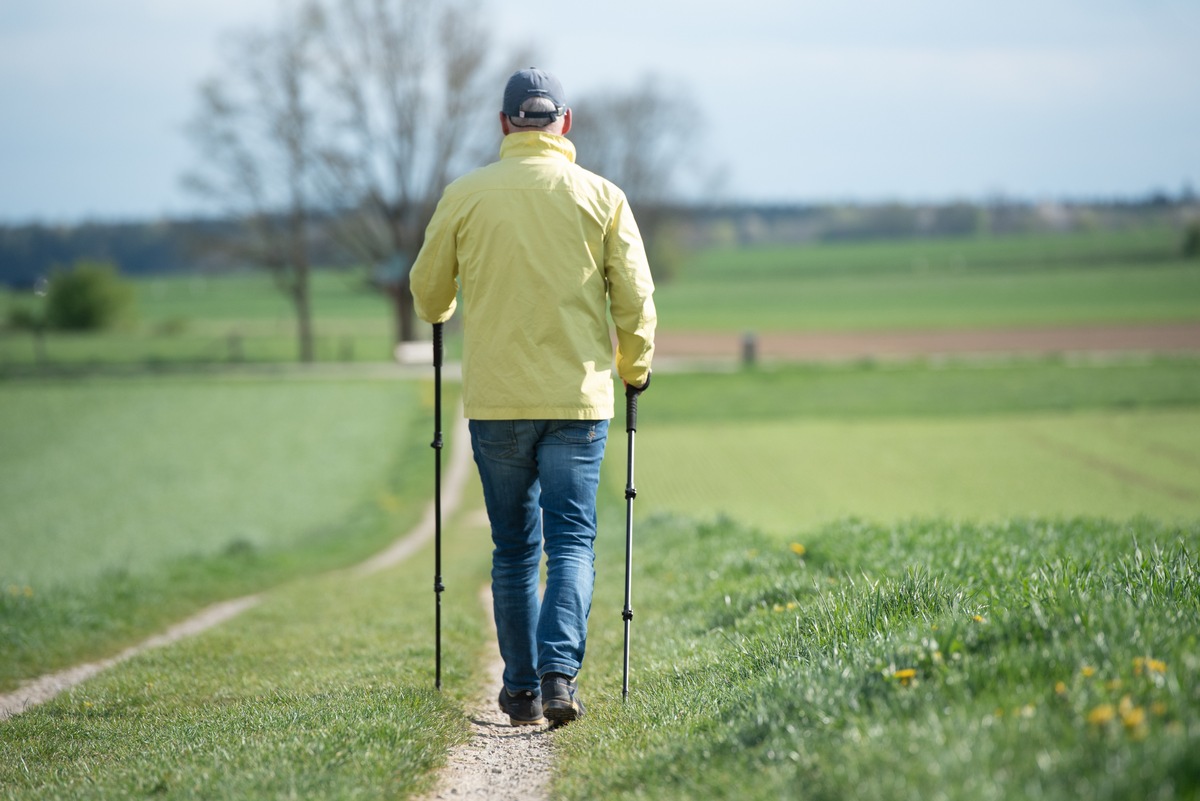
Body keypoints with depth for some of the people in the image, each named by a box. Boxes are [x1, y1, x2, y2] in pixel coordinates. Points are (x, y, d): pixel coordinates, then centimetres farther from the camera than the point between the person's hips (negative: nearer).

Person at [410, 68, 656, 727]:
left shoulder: (464, 196, -1)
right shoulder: (602, 196, -1)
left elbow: (428, 299, 8)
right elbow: (635, 298, 0)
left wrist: (442, 309, 32)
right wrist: (635, 368, 18)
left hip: (495, 401, 1)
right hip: (578, 399, -1)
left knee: (513, 550, 11)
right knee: (572, 541, 1)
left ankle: (522, 691, 13)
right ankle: (560, 673, -17)